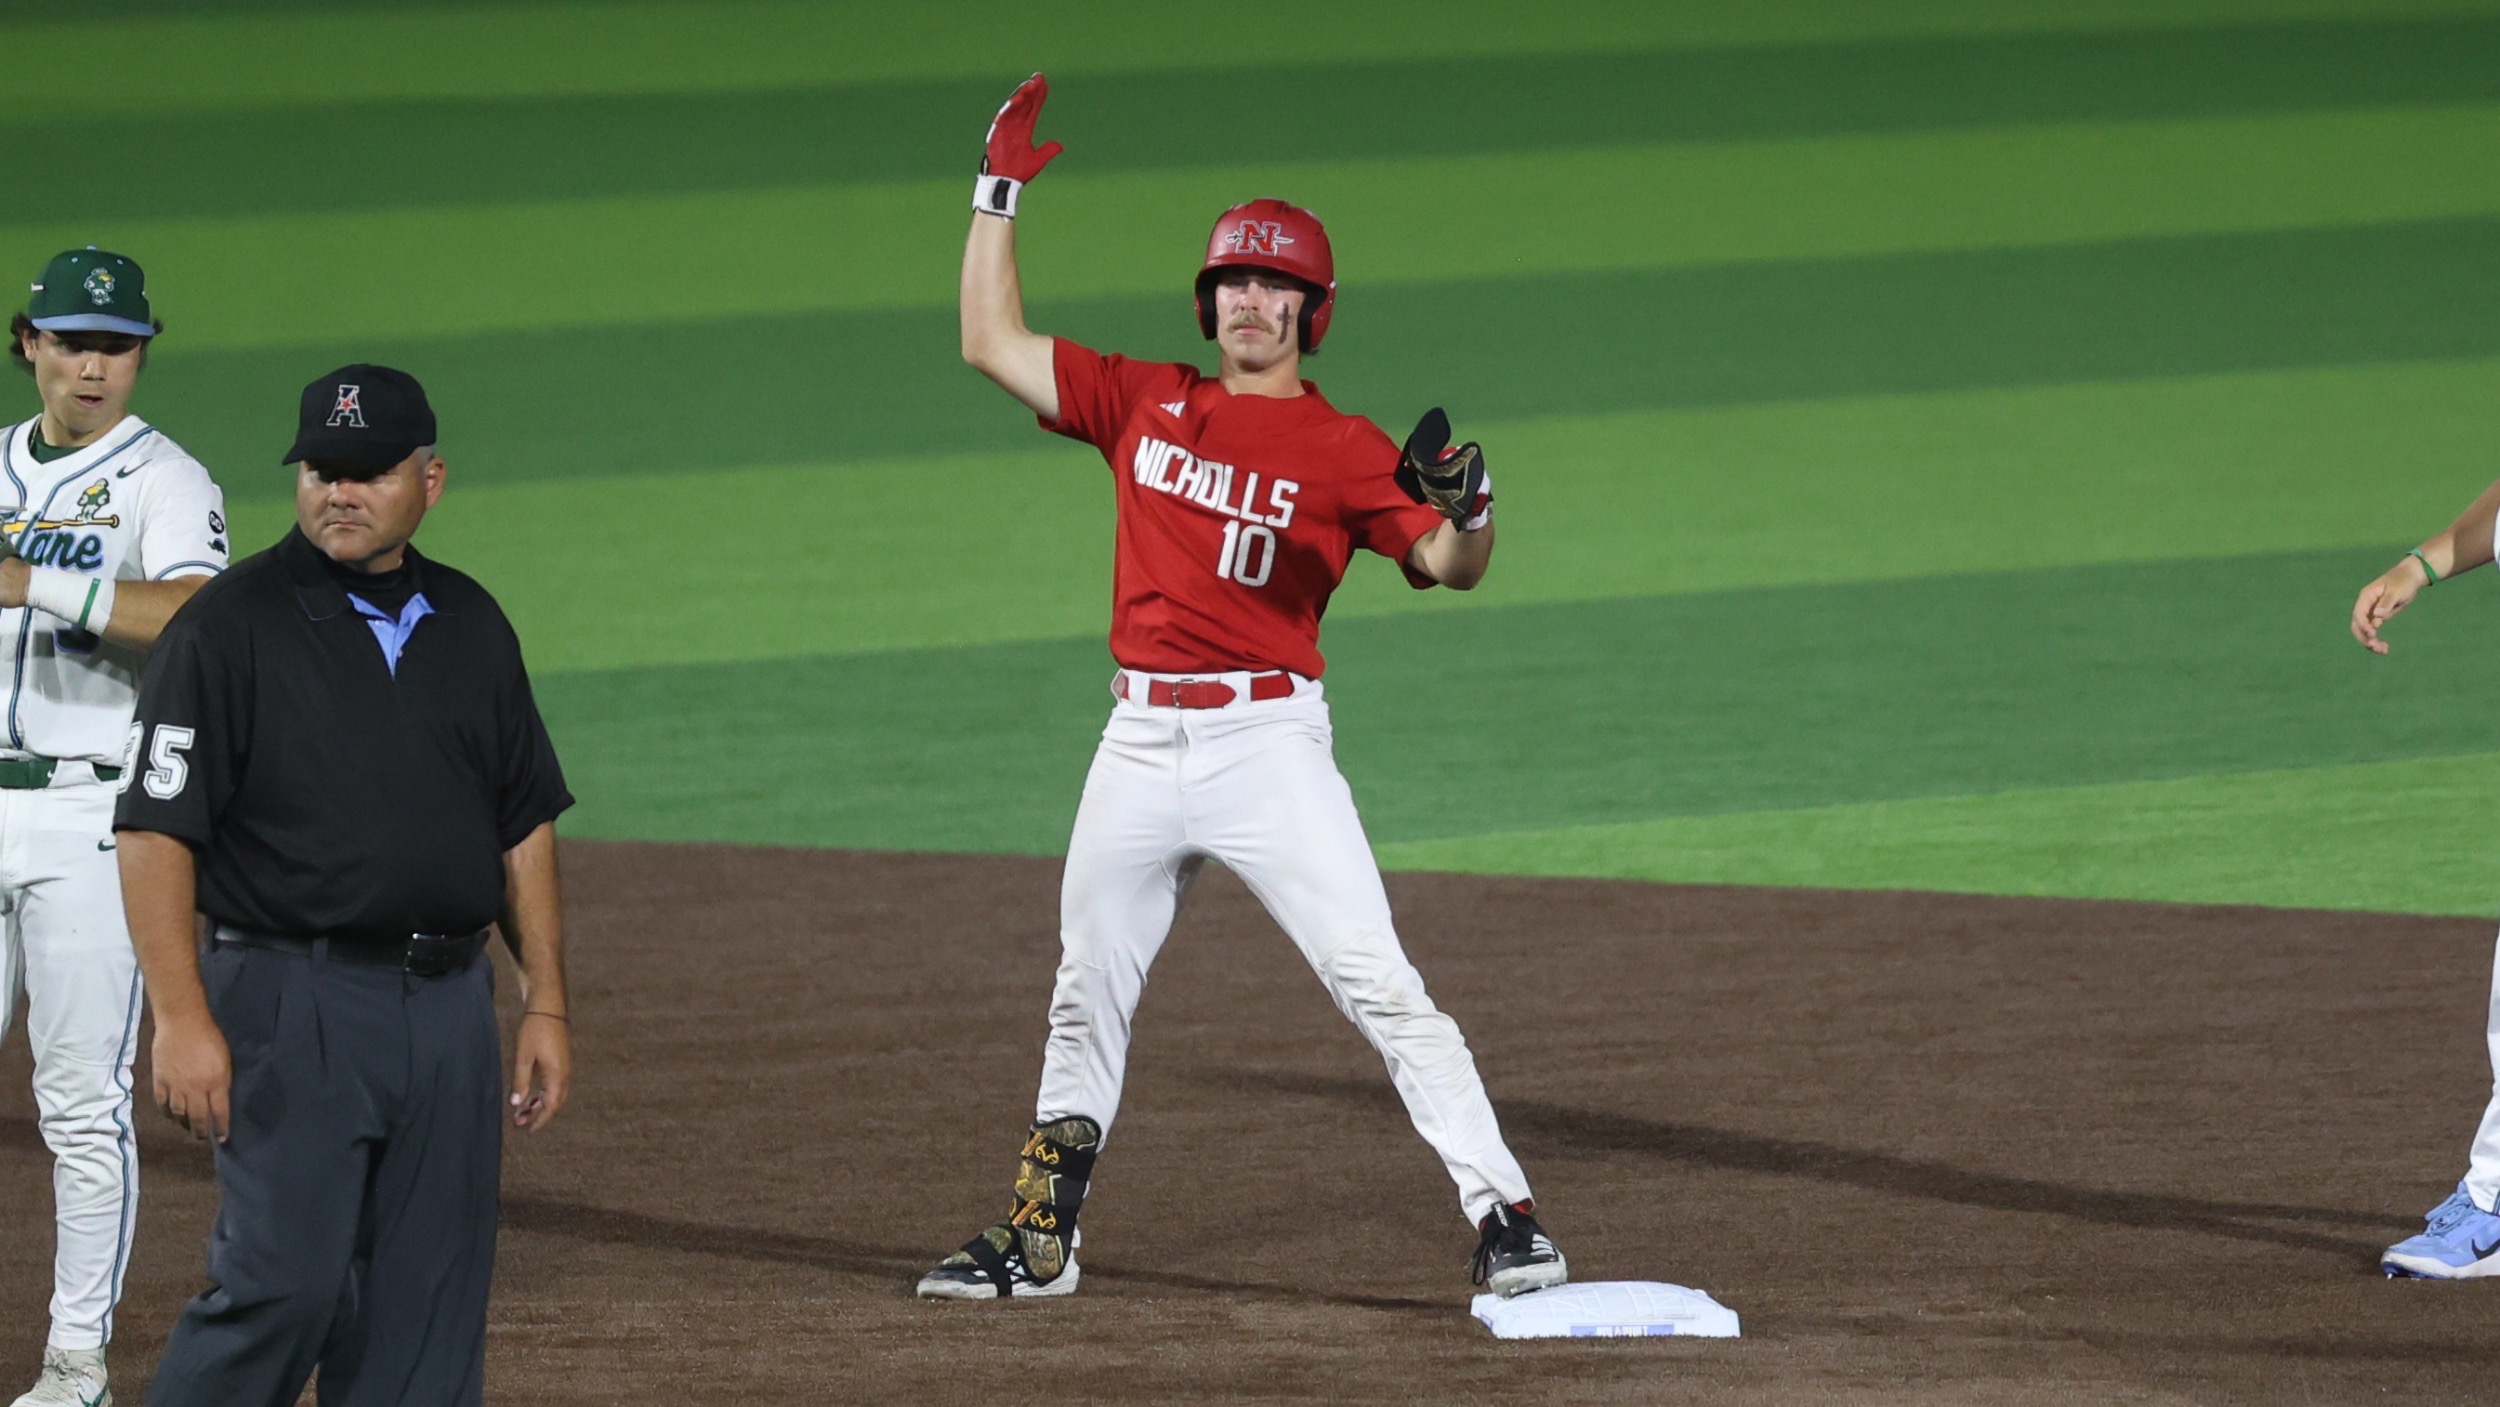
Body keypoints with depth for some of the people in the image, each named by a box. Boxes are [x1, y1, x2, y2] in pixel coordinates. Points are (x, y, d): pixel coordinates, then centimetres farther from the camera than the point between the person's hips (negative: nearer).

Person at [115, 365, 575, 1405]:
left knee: (429, 1306, 5)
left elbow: (525, 824, 18)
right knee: (285, 1283, -14)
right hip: (293, 1006, -6)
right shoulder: (231, 626, -5)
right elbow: (156, 830, -9)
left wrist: (545, 1005, 11)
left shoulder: (471, 626, 13)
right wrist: (181, 1018, -18)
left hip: (449, 1004, 6)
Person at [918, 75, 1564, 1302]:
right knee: (1085, 998, 15)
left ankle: (1505, 1220, -14)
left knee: (1376, 984, -13)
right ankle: (1038, 1237, 29)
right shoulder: (1144, 402, 11)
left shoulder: (1342, 449, -1)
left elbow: (1449, 566, -10)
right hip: (1140, 741, 5)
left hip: (1267, 741, -5)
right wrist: (1002, 188, 14)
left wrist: (1465, 511, -33)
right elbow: (991, 343, 15)